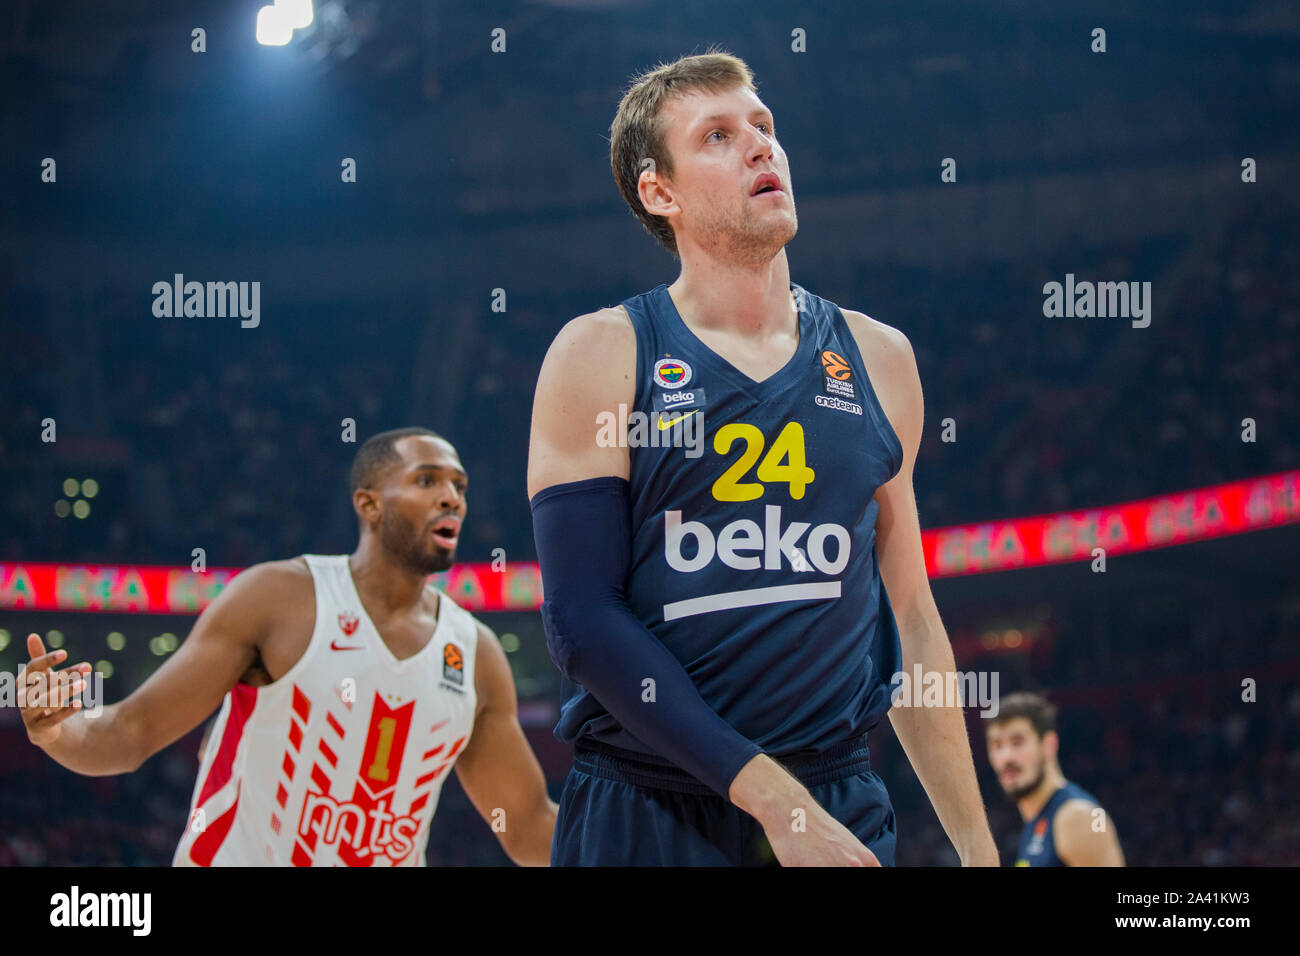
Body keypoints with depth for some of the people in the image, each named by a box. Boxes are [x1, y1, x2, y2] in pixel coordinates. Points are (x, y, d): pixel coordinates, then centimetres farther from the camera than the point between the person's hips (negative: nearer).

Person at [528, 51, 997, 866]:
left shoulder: (878, 360, 9)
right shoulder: (600, 357, -2)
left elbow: (910, 619, 14)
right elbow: (583, 617, -10)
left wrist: (977, 846, 10)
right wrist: (771, 796, -17)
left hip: (842, 806, 3)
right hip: (645, 817, -3)